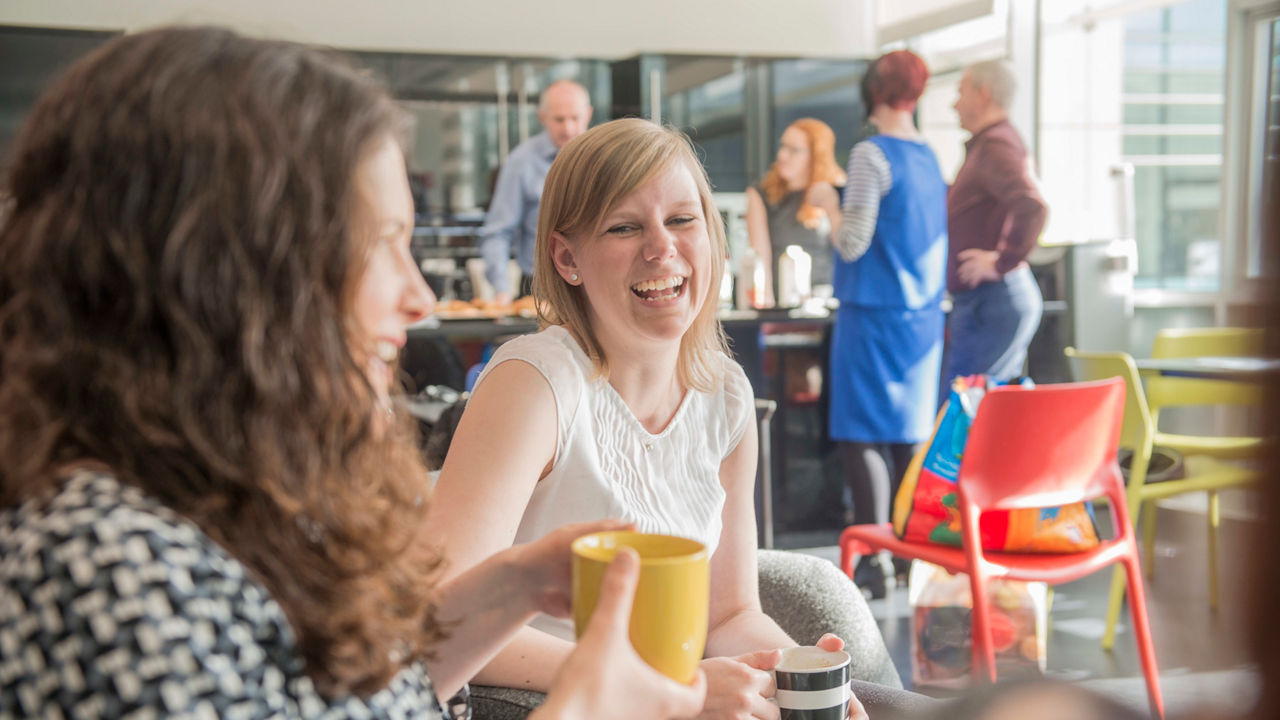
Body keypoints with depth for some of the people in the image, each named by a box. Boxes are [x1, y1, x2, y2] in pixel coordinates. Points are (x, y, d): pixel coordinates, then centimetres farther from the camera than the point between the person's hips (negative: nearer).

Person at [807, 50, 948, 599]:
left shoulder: (871, 154, -12)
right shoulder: (928, 158, 11)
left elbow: (853, 242, -14)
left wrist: (830, 206, 3)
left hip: (873, 311, -7)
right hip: (922, 312, 8)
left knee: (861, 436, -4)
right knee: (910, 434, 12)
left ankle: (870, 563, -5)